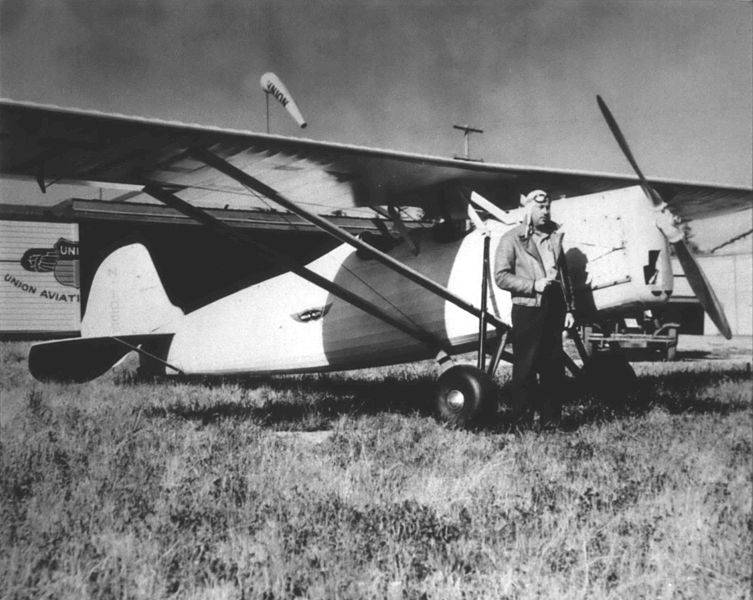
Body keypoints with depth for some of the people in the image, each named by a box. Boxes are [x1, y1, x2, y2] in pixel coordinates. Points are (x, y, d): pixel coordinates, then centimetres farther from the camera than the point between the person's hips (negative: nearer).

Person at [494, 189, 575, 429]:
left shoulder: (554, 237, 16)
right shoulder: (512, 239, -1)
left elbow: (565, 275, 18)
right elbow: (501, 276, -8)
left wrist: (569, 308, 11)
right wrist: (534, 285, -16)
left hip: (554, 310, 5)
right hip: (527, 310, -5)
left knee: (554, 367, 6)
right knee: (525, 367, -3)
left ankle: (551, 419, 15)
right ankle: (521, 421, 5)